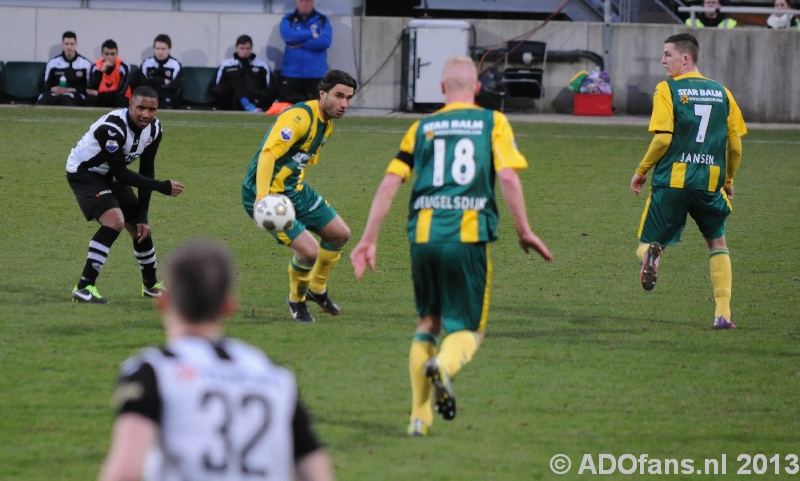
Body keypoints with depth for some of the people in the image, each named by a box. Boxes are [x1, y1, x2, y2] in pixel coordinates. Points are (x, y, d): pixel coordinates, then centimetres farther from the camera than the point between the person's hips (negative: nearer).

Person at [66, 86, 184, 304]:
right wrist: (162, 187, -27)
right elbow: (120, 172, -30)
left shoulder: (154, 129, -10)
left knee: (140, 227, 11)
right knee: (115, 221, -28)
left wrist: (142, 216, -8)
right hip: (84, 173, -8)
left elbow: (146, 171, -4)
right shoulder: (112, 128, -34)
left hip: (110, 177, 8)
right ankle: (84, 287, -28)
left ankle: (151, 285, 35)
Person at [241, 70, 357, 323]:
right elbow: (268, 153, -33)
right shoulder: (300, 117, -23)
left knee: (340, 234, 13)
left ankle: (317, 289, 34)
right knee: (309, 251, -17)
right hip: (269, 194, -10)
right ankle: (296, 300, 13)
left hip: (295, 189, 10)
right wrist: (262, 198, -43)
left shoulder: (326, 124, 9)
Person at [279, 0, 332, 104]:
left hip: (316, 73, -1)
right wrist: (311, 34, -9)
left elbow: (325, 41, -10)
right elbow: (287, 35, -12)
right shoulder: (288, 19, 8)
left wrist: (300, 44, -9)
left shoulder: (322, 20, 6)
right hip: (291, 73, 1)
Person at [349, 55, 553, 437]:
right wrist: (524, 232, 3)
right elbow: (508, 177, -5)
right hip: (469, 235, -2)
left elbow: (390, 183, 7)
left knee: (428, 321, 19)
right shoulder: (493, 122, 8)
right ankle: (444, 365, -30)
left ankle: (420, 415, 15)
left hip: (423, 233, 2)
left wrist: (368, 241, 10)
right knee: (468, 328, 6)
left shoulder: (422, 128, 14)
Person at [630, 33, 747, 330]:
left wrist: (641, 171, 1)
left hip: (672, 179, -3)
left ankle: (650, 253, -29)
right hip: (710, 182, 3)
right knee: (717, 242, 20)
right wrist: (728, 180, 25)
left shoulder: (668, 90, -4)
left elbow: (663, 138, -12)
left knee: (649, 242, 10)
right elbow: (736, 143, 11)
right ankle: (723, 313, 7)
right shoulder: (721, 92, 9)